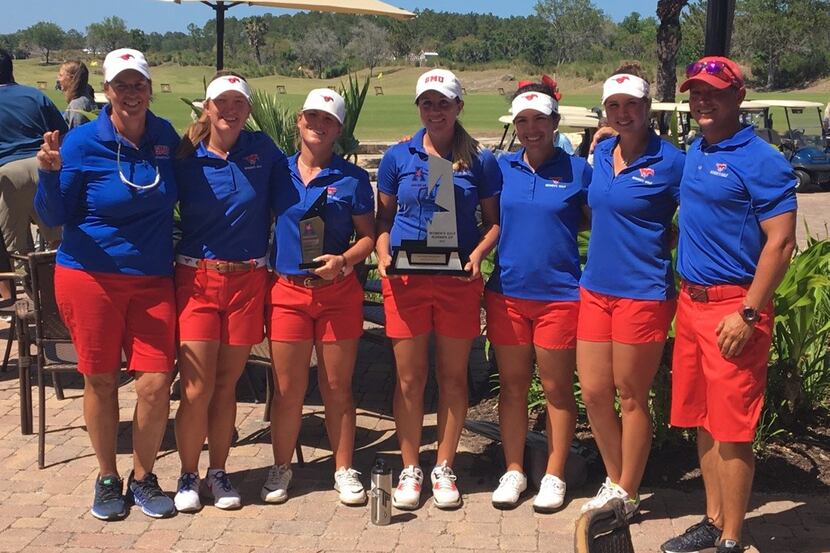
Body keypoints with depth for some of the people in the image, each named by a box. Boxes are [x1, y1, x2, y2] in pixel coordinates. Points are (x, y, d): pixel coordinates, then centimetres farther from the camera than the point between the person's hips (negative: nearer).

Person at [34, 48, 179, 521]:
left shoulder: (165, 136, 3)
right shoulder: (83, 143, -7)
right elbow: (53, 217, -5)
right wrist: (50, 173, -22)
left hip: (153, 279, 2)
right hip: (91, 276, -2)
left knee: (156, 383, -4)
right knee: (101, 381, 8)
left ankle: (144, 477, 18)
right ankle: (108, 478, 27)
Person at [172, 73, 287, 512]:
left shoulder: (263, 150, 3)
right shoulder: (187, 159, -1)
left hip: (248, 280, 1)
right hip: (197, 279, -1)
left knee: (227, 385, 8)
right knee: (197, 388, -4)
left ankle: (217, 473, 23)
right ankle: (188, 475, 14)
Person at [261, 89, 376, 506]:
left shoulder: (352, 178, 2)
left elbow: (368, 236, 4)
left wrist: (343, 261, -14)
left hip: (338, 292, -1)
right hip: (287, 290, 1)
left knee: (337, 388, 6)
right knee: (287, 389, 5)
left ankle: (344, 470, 19)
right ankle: (281, 468, 20)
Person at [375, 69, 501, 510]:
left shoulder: (479, 160, 3)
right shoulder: (398, 157, 4)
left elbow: (494, 221, 7)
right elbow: (384, 217, 10)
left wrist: (477, 255, -11)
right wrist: (383, 255, -7)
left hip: (458, 280, 0)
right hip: (405, 278, 0)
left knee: (453, 376, 6)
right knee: (409, 377, 4)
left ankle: (444, 469, 20)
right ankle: (410, 469, 17)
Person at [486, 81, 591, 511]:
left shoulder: (577, 170, -2)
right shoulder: (502, 168, 6)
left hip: (560, 294, -3)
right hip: (507, 292, 3)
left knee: (557, 388, 7)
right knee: (512, 385, 11)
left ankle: (554, 476, 19)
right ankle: (513, 470, 24)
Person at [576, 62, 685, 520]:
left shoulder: (670, 161, -10)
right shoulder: (602, 153, 9)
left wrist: (655, 243, -7)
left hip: (642, 292, -6)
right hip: (596, 287, 6)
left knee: (631, 396, 5)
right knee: (593, 392, 9)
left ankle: (627, 494, 20)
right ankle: (614, 482, 28)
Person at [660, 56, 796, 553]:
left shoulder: (762, 160, -12)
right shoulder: (693, 154, 12)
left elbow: (780, 242, -15)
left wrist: (748, 314, -19)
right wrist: (685, 296, 14)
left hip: (733, 307, -8)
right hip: (691, 301, 8)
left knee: (731, 428, -2)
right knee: (703, 421, 14)